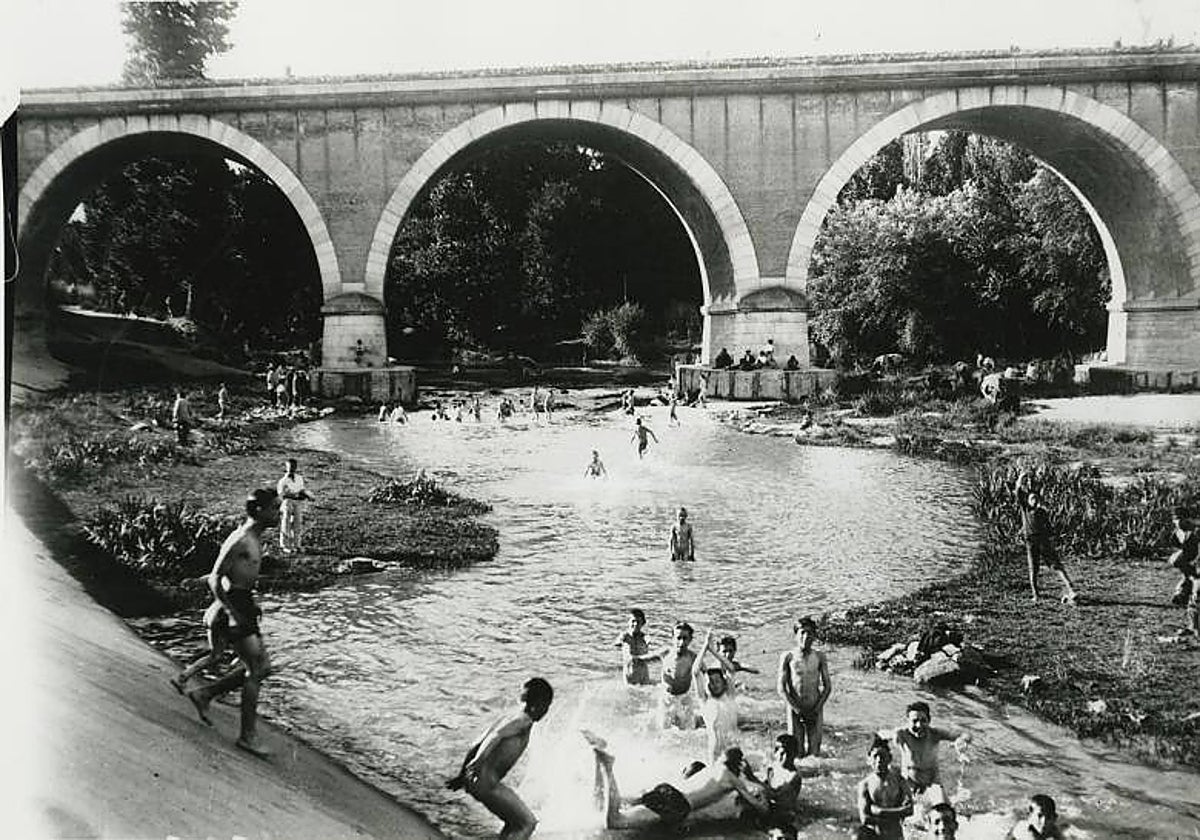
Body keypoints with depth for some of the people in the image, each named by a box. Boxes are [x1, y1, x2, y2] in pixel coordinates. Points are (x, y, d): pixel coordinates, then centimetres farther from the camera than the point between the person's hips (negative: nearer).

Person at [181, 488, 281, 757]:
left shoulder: (255, 539, 12)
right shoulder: (240, 540, -17)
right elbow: (215, 579, -18)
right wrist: (231, 612, -20)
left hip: (244, 606, 10)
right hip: (233, 607, -10)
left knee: (262, 668, 11)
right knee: (256, 669, -9)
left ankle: (204, 694, 22)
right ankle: (247, 736, -2)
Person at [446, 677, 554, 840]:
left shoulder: (509, 716, 20)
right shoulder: (523, 720, -6)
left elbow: (475, 746, 22)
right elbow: (496, 735, -26)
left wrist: (462, 776, 27)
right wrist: (479, 761, -37)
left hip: (473, 779, 9)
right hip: (486, 781, -9)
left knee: (515, 822, 21)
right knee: (528, 822, -3)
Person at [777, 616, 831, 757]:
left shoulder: (819, 657, 5)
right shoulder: (788, 657, 0)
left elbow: (827, 686, 5)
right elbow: (780, 687, -2)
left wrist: (817, 708, -7)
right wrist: (795, 708, -11)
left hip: (815, 710, 1)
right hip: (795, 709, -1)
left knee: (814, 752, 0)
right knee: (796, 752, -2)